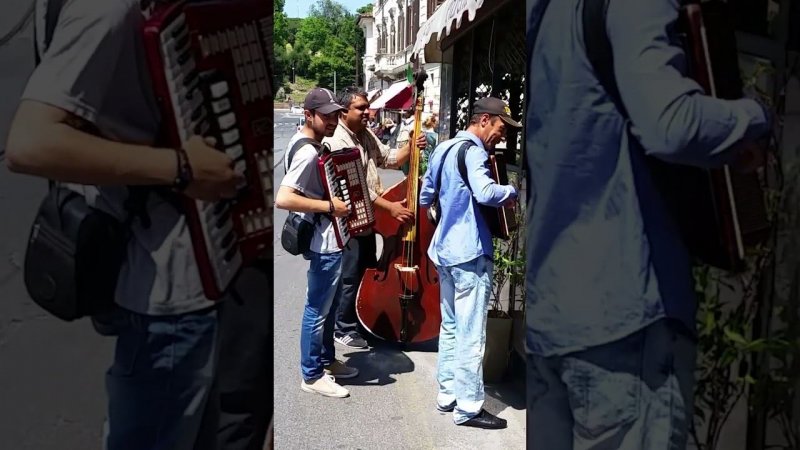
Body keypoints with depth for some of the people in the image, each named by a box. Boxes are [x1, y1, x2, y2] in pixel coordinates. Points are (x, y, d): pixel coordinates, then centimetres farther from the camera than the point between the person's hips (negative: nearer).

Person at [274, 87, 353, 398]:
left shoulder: (310, 144, 8)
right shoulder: (308, 153, -23)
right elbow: (282, 199, -33)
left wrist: (338, 199, 14)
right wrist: (329, 206, -27)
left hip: (331, 238, 11)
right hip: (325, 242, -11)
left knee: (327, 305, 21)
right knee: (317, 309, 2)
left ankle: (327, 360, 36)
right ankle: (312, 376, 14)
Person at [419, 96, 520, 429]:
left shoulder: (442, 149, 14)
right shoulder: (472, 151, -15)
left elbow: (424, 197, 23)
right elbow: (485, 192, -32)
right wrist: (512, 191, -14)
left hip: (445, 250, 10)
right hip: (470, 253, -10)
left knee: (450, 327, 16)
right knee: (471, 334, -3)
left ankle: (447, 395, 24)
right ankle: (468, 408, 3)